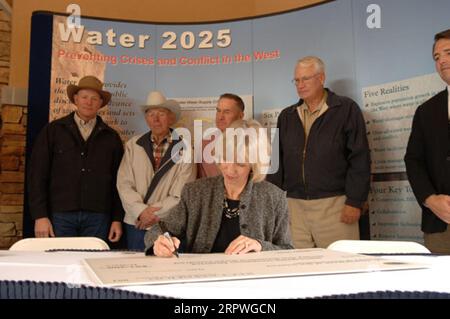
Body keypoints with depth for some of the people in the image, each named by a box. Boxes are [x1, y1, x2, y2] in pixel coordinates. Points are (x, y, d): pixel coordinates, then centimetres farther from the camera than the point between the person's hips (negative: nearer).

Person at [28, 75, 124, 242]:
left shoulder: (111, 137, 12)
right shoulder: (53, 130, 8)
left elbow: (118, 181, 10)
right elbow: (37, 174, 3)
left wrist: (117, 219, 4)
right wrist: (40, 216, -5)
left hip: (98, 218, 1)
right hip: (60, 216, -1)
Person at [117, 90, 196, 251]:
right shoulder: (133, 145, 4)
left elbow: (182, 194, -7)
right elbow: (124, 185, -1)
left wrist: (154, 212, -11)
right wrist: (141, 211, -14)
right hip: (136, 223, 2)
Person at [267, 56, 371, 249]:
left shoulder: (346, 109, 1)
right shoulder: (287, 117, 15)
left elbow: (359, 159, -4)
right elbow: (277, 162, 15)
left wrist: (354, 202, -10)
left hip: (334, 204, -3)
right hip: (294, 205, 4)